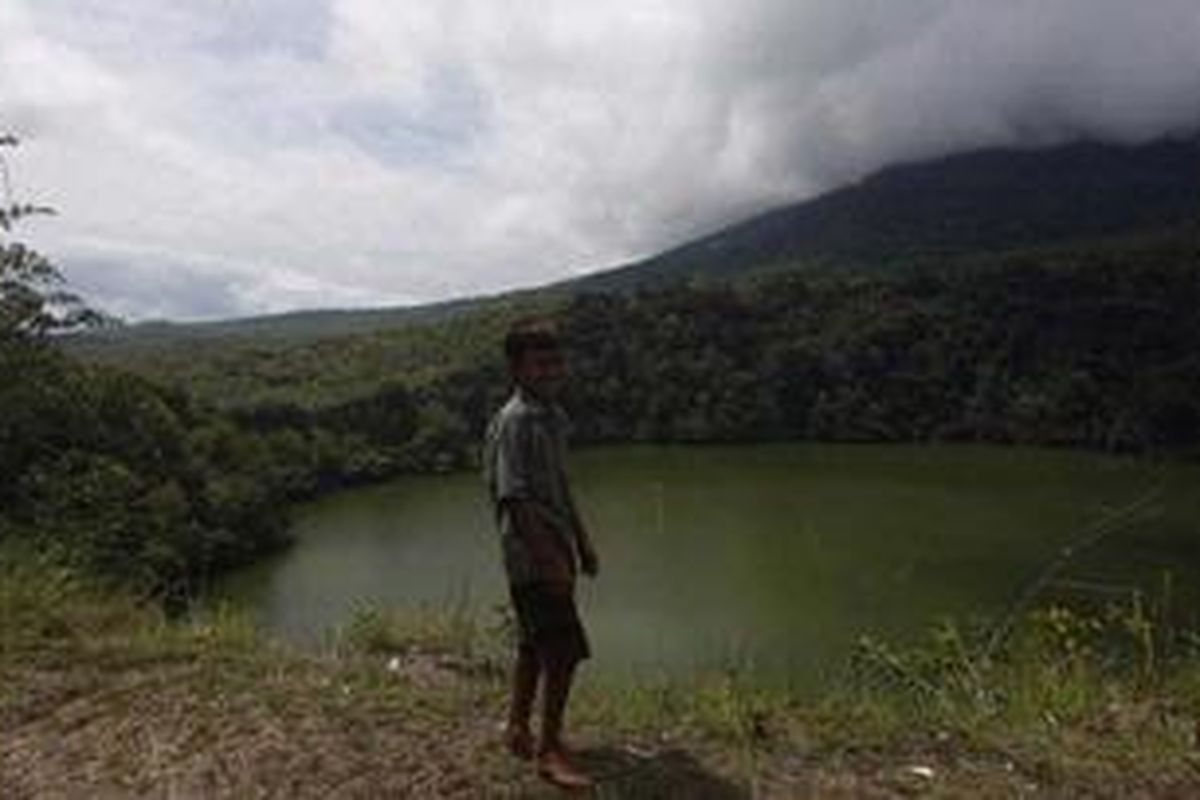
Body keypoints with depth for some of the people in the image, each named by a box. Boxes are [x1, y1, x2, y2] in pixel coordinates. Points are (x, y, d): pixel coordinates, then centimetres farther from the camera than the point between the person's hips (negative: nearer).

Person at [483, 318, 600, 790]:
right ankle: (549, 751, 10)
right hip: (533, 556, -9)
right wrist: (552, 560, -25)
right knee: (565, 651, -5)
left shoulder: (552, 416, 10)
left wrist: (582, 543, 20)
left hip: (553, 551, 9)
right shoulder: (514, 423, -19)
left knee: (534, 645, 19)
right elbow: (516, 500, -23)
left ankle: (518, 729, 35)